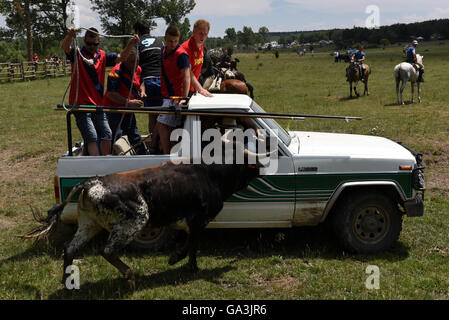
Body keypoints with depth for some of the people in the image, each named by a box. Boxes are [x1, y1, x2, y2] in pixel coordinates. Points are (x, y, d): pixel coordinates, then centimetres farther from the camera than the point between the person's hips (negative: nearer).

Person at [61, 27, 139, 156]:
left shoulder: (102, 56, 11)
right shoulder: (77, 54, -3)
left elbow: (120, 57, 2)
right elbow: (65, 47, -22)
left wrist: (131, 44, -16)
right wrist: (69, 36, -45)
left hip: (97, 104, 5)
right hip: (81, 104, -5)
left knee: (107, 135, 5)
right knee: (92, 137, -13)